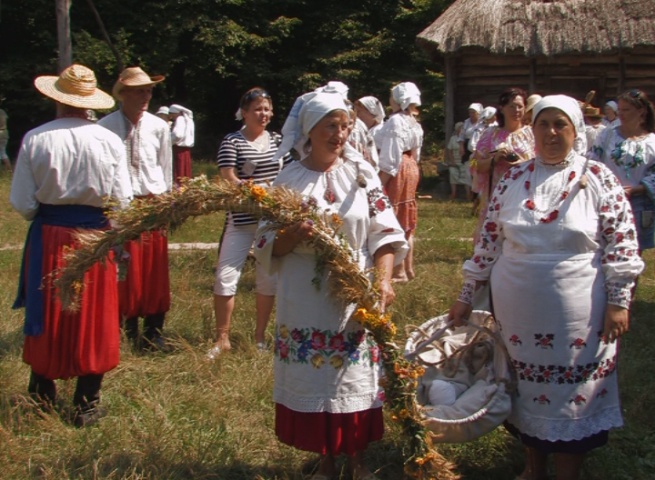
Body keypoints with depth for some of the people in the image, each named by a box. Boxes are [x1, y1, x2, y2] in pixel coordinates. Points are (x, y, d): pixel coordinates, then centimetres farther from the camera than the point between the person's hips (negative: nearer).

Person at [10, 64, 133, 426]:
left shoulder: (34, 139, -9)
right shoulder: (109, 141, -7)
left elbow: (22, 203, -7)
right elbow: (122, 202, -6)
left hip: (47, 237, 1)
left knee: (46, 318, 15)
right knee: (93, 321, 10)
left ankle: (42, 400, 29)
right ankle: (86, 406, 17)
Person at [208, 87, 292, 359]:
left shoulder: (277, 140, 9)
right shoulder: (232, 142, -3)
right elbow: (228, 179, -12)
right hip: (241, 221, -4)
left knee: (269, 277, 10)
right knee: (226, 276, -6)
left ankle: (260, 336, 25)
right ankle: (222, 339, 9)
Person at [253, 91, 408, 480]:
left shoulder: (361, 174, 1)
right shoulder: (288, 180, 0)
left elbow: (385, 233, -3)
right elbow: (266, 245, 0)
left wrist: (384, 280, -17)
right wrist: (291, 237, -21)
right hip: (305, 300, 0)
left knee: (356, 381, 7)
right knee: (313, 381, 7)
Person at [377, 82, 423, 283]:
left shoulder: (395, 121, -17)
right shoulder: (414, 122, 11)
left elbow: (390, 157, -20)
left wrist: (379, 184, -18)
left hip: (397, 172, -9)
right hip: (410, 169, 9)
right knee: (406, 222, 15)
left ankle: (399, 272, 2)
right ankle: (408, 268, 22)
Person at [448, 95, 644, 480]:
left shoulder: (598, 178, -5)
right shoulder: (513, 180, 4)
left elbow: (622, 242, -5)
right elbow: (489, 240, 7)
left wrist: (618, 302, -10)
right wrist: (466, 296, 8)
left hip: (577, 318, -3)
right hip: (518, 313, 3)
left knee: (573, 397, 6)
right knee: (527, 392, 14)